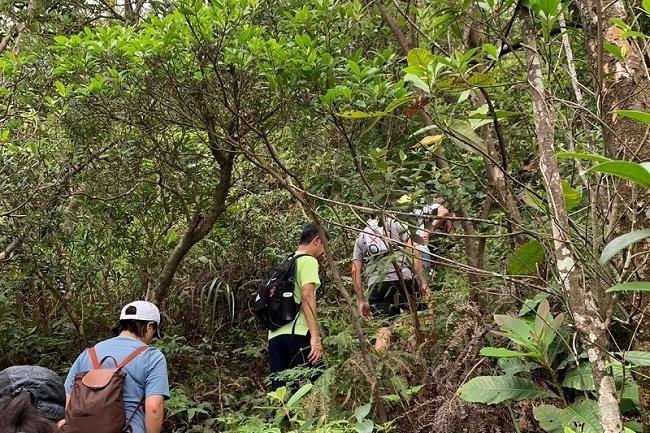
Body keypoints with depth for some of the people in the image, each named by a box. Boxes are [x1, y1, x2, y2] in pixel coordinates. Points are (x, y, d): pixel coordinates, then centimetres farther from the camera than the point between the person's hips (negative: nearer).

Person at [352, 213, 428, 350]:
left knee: (383, 330, 1)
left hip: (376, 283, 2)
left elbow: (355, 270, 18)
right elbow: (413, 252, 4)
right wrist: (423, 282, 2)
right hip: (404, 277, -2)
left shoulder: (361, 236, 27)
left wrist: (361, 301, 19)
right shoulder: (396, 224, 19)